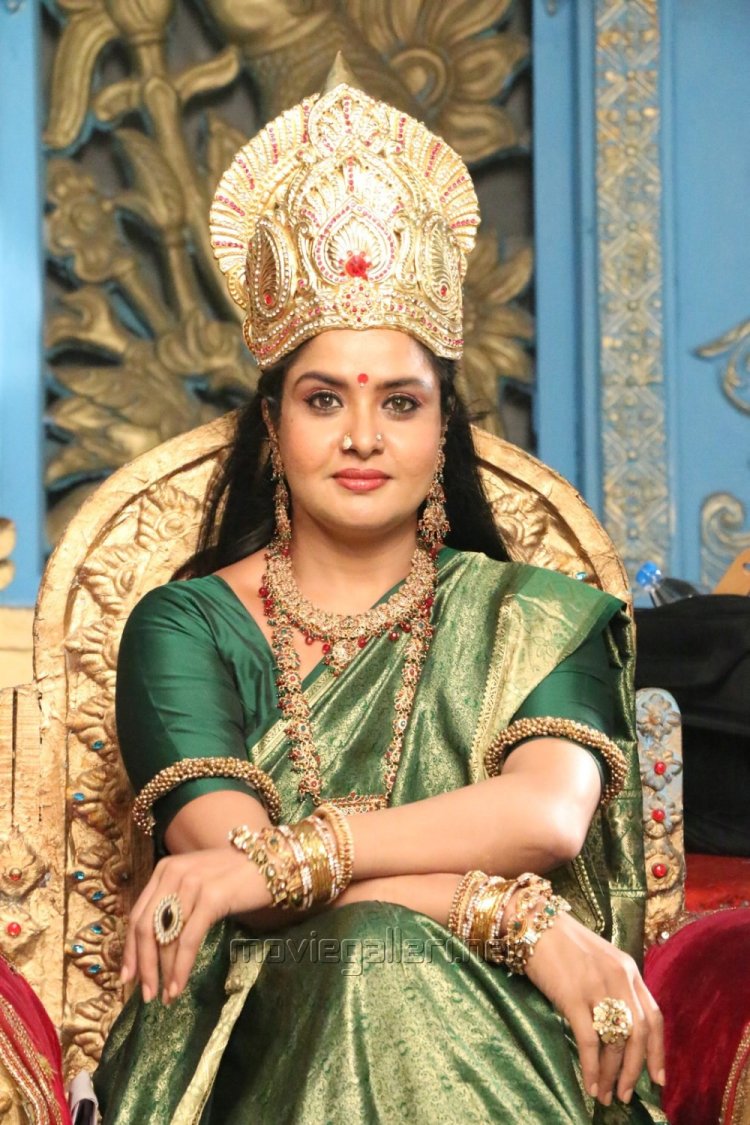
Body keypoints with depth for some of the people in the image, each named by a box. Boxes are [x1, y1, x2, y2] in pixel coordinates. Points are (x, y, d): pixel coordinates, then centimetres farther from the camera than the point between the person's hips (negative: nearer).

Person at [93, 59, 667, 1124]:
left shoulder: (534, 621, 13)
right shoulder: (186, 626, 9)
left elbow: (550, 813, -8)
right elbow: (217, 843, -8)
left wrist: (282, 857, -21)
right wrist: (517, 917, -19)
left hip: (495, 1033, 1)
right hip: (256, 1023, 0)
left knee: (397, 970, -35)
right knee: (382, 959, -35)